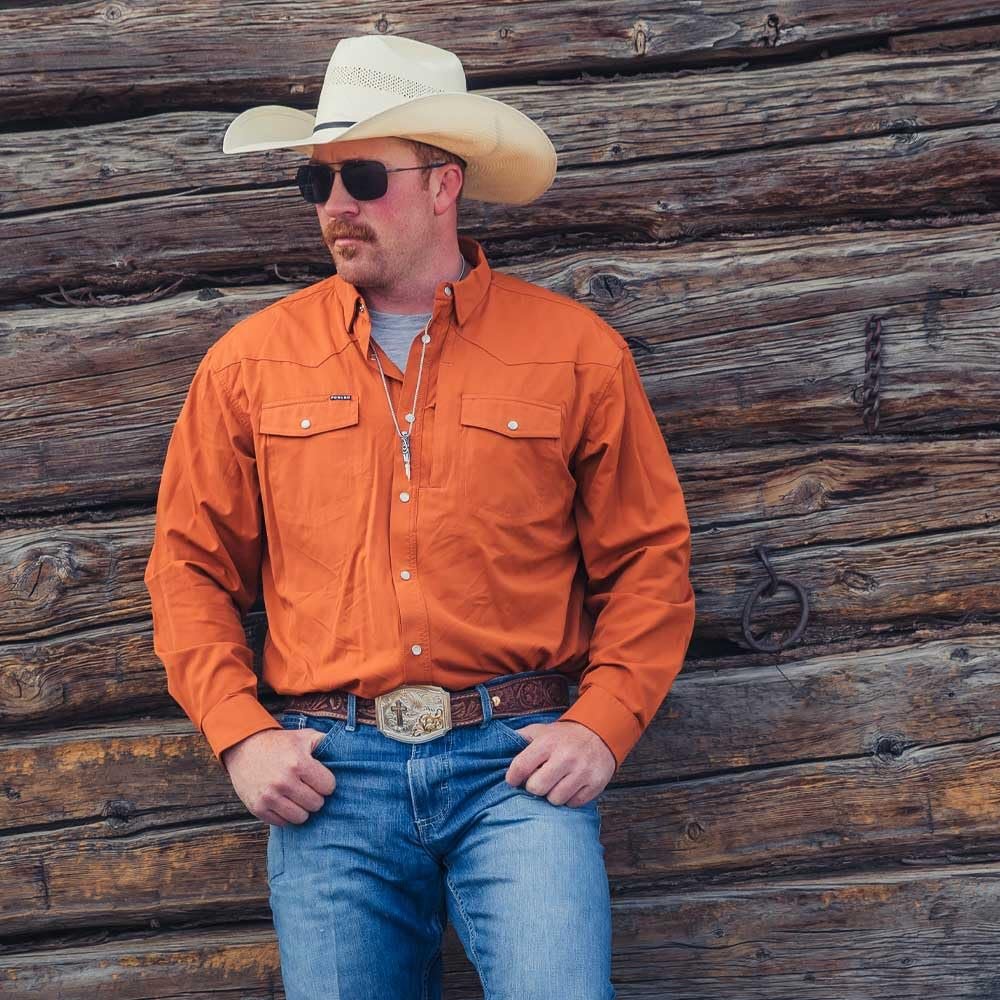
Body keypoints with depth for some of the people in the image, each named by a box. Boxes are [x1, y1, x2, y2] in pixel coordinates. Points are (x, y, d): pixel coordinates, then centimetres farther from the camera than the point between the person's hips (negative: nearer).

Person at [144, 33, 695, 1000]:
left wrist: (602, 725, -5)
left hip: (518, 759, -1)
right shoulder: (252, 361, 7)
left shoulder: (574, 350, 3)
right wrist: (240, 734, -1)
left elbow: (648, 558, 7)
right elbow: (191, 566, 11)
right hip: (329, 771, 2)